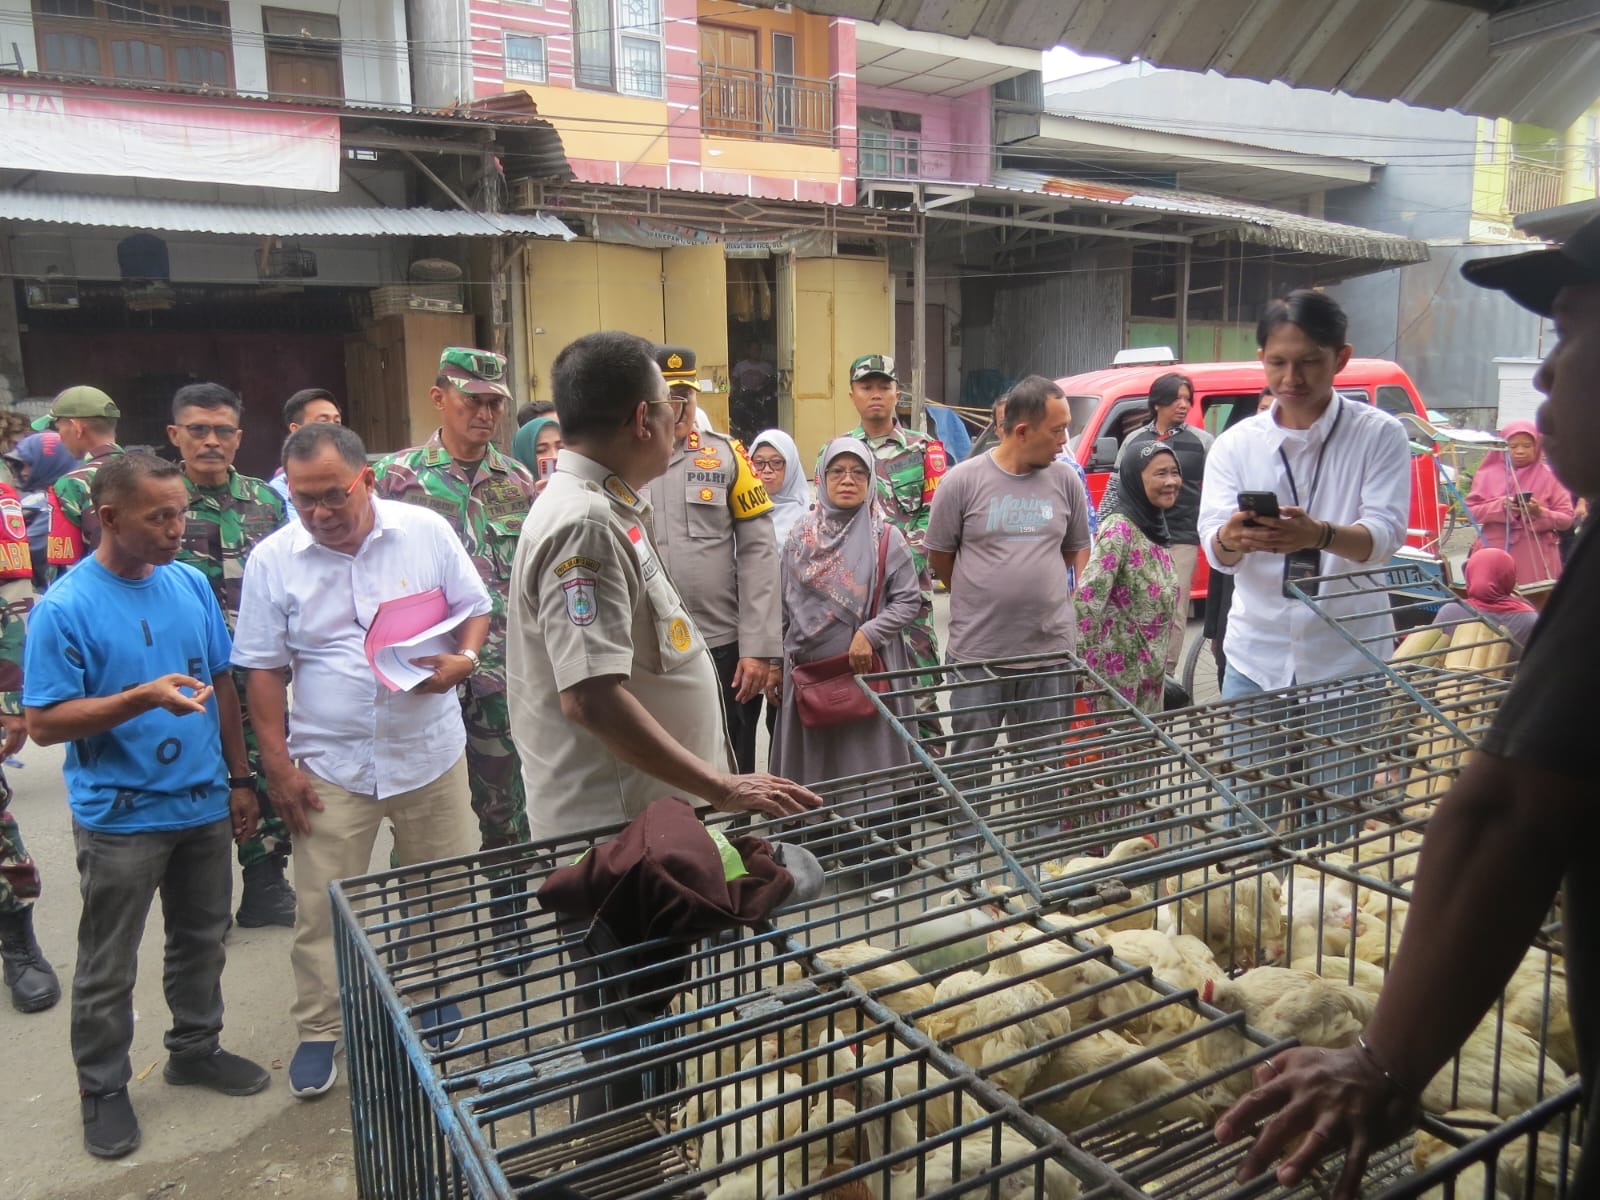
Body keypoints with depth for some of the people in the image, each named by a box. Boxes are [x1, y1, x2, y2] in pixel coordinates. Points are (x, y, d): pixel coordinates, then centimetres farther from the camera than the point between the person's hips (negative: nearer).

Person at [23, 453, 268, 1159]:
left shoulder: (192, 585, -1)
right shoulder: (64, 608, -15)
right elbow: (44, 723, -15)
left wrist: (239, 777, 9)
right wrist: (143, 697, -29)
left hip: (203, 804, 5)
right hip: (120, 817, -5)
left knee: (202, 941, 19)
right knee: (108, 969, 10)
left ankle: (195, 1048, 39)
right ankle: (103, 1089, 29)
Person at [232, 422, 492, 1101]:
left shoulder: (427, 532, -5)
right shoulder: (272, 560, -4)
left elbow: (474, 610, 5)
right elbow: (264, 669, 1)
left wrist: (463, 658, -16)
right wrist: (278, 764, -3)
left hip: (430, 751, 1)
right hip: (330, 764, 0)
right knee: (320, 907, 7)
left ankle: (437, 995, 38)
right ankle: (318, 1031, 26)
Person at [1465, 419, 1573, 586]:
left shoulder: (1550, 476, 4)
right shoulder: (1488, 474, 6)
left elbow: (1566, 519, 2)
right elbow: (1471, 510, 0)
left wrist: (1540, 513, -16)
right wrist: (1500, 507, -16)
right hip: (1496, 555, 0)